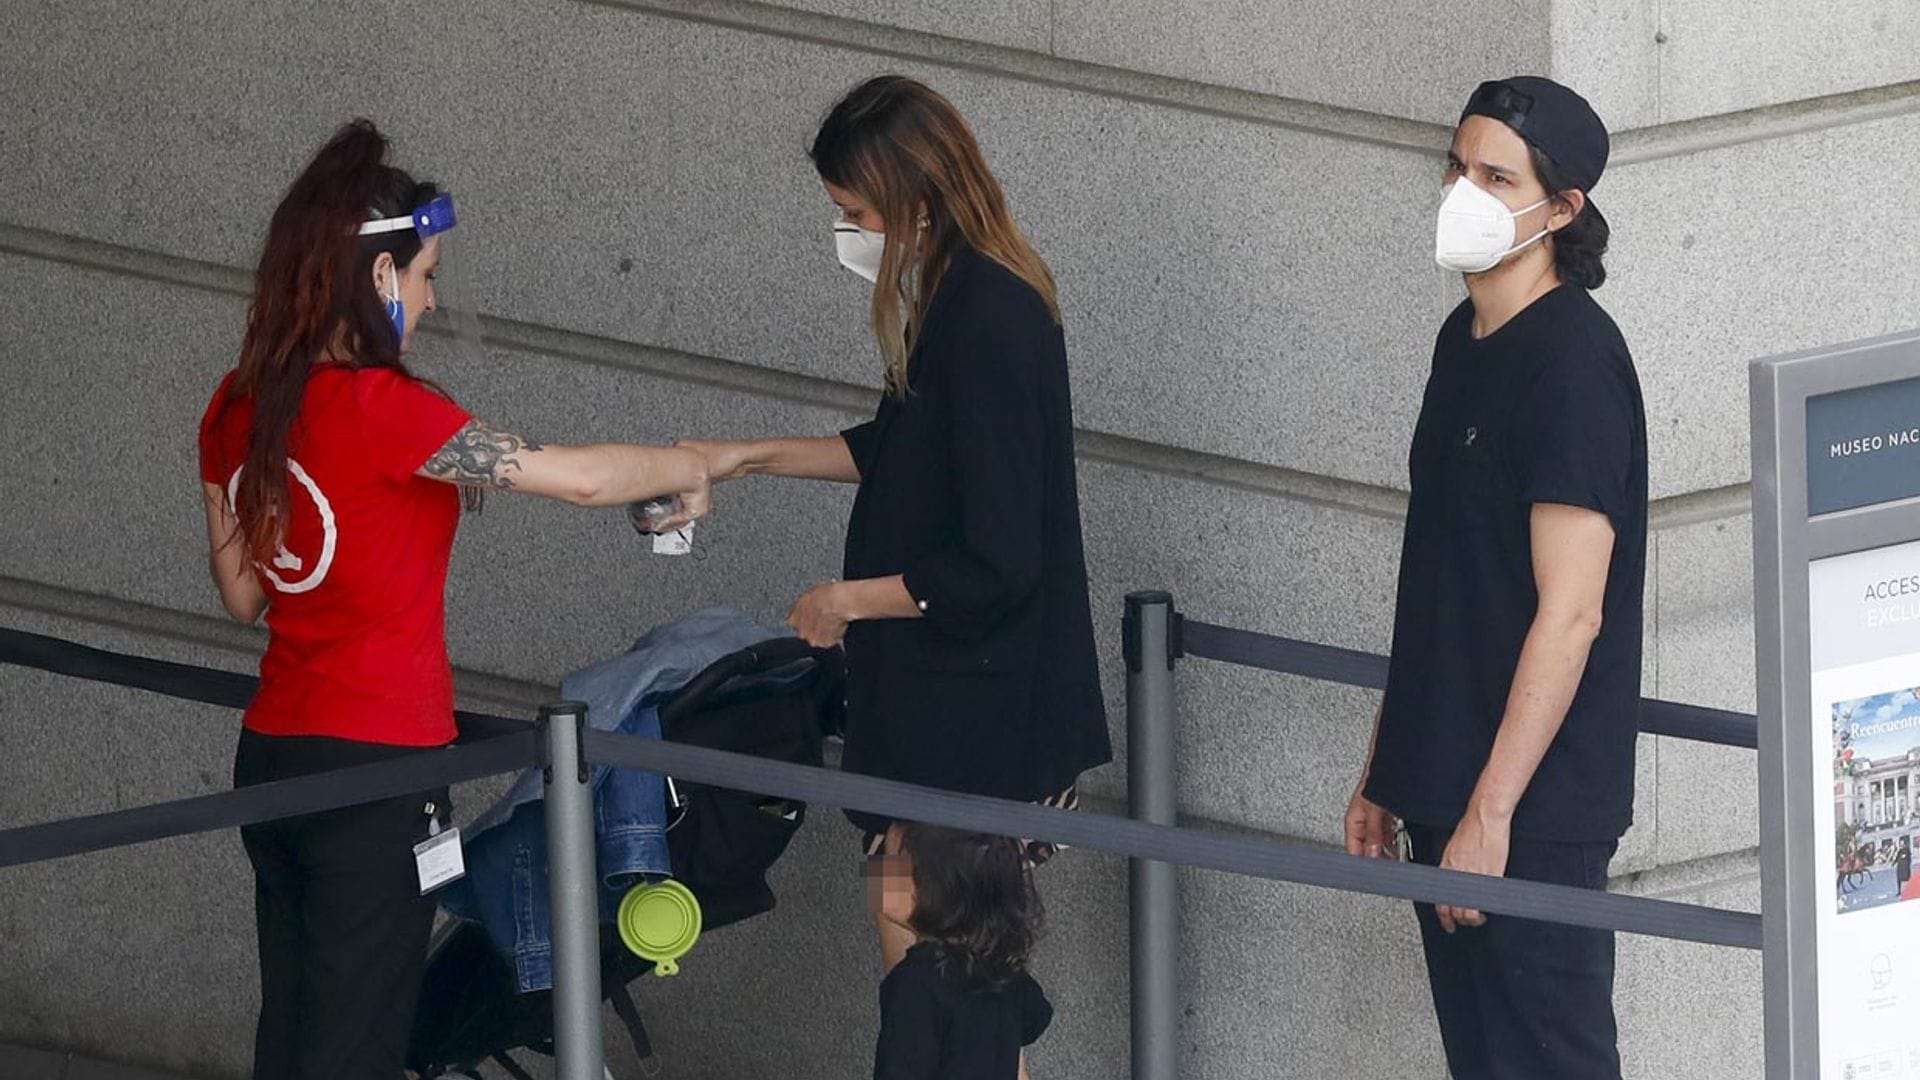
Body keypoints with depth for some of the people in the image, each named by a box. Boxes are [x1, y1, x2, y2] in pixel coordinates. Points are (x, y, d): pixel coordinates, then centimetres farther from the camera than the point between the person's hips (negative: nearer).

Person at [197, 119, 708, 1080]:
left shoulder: (237, 407, 5)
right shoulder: (380, 410, -18)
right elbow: (582, 478, -17)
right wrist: (689, 470, 2)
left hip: (271, 755, 7)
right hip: (376, 769, -7)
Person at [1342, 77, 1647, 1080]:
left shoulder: (1574, 358, -15)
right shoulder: (1465, 341, 13)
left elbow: (1569, 612, -19)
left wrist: (1491, 812, -20)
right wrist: (1386, 770, 19)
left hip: (1534, 809, -9)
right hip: (1450, 790, 9)